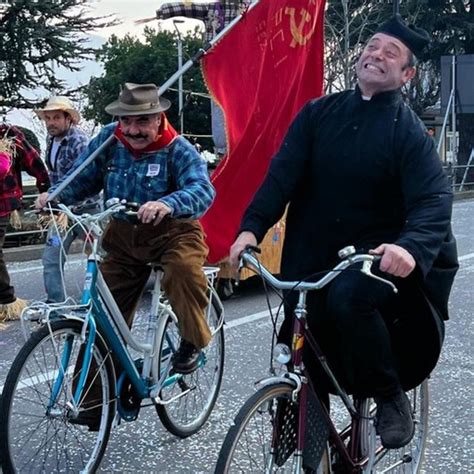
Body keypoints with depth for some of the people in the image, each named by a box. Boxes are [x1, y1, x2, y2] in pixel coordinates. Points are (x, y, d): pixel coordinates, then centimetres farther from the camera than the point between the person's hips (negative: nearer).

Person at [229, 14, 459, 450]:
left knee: (348, 296, -34)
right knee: (310, 370, 5)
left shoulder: (409, 132, -5)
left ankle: (391, 397, -11)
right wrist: (251, 227, -21)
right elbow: (282, 174, -5)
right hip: (312, 263, 4)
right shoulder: (318, 114, 4)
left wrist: (410, 247, -39)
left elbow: (434, 200, -17)